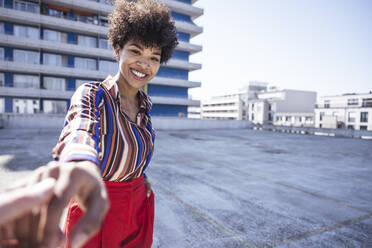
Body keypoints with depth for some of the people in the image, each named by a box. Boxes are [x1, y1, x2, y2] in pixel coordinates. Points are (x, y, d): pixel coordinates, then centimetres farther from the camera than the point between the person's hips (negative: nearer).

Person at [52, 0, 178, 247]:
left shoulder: (145, 104, -2)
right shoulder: (91, 95, -20)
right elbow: (79, 133, -42)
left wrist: (139, 176, 8)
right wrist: (81, 167, -65)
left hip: (140, 206, 5)